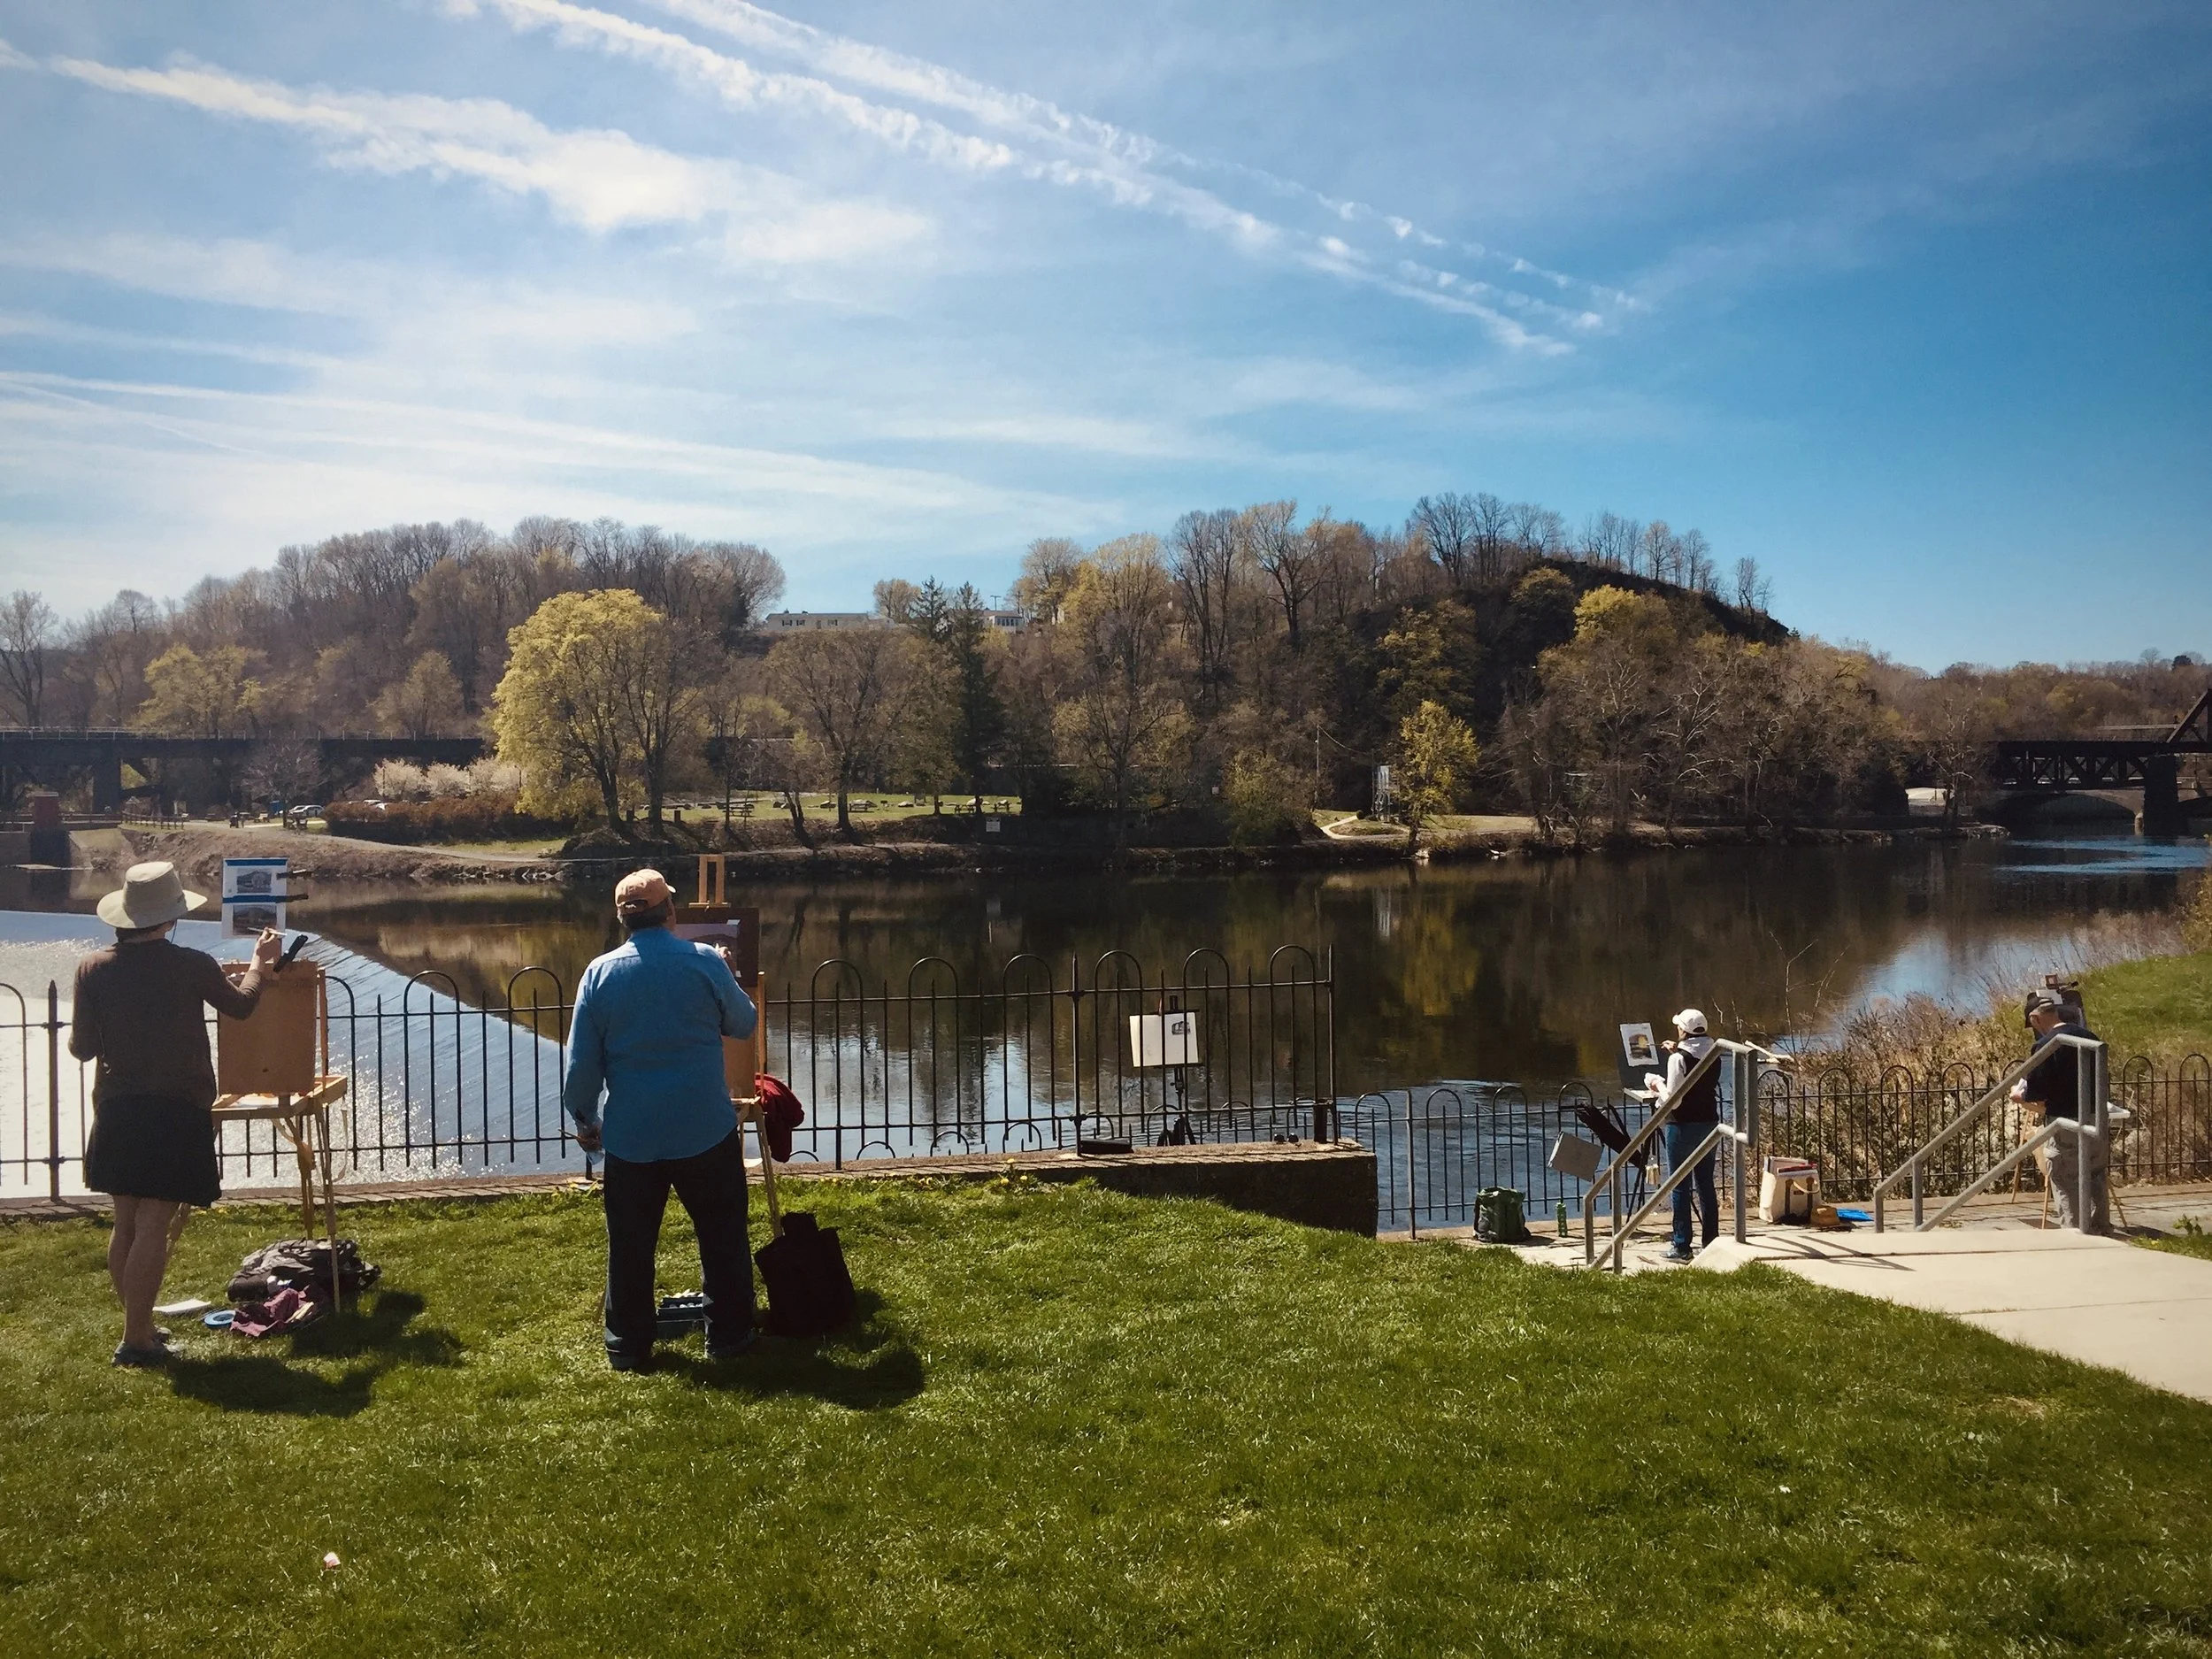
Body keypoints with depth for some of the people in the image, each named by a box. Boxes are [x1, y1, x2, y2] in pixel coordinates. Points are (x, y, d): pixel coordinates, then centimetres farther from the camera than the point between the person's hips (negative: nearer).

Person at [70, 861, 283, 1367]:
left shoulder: (93, 969, -2)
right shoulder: (192, 966, -8)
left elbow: (81, 1047, 2)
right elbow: (240, 1006, 11)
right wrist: (260, 963, 29)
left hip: (117, 1113, 4)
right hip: (177, 1115, -4)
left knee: (126, 1223, 14)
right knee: (153, 1227, -3)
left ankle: (140, 1326, 23)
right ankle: (135, 1340, -2)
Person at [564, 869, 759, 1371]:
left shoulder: (600, 973, -3)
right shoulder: (706, 963, -8)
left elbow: (581, 1060, 0)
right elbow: (744, 1024, 7)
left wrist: (583, 1116, 14)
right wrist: (729, 977, 24)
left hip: (631, 1135, 1)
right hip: (706, 1130, -1)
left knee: (630, 1245, 12)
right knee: (722, 1236, 12)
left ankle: (628, 1348, 18)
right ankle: (729, 1335, 18)